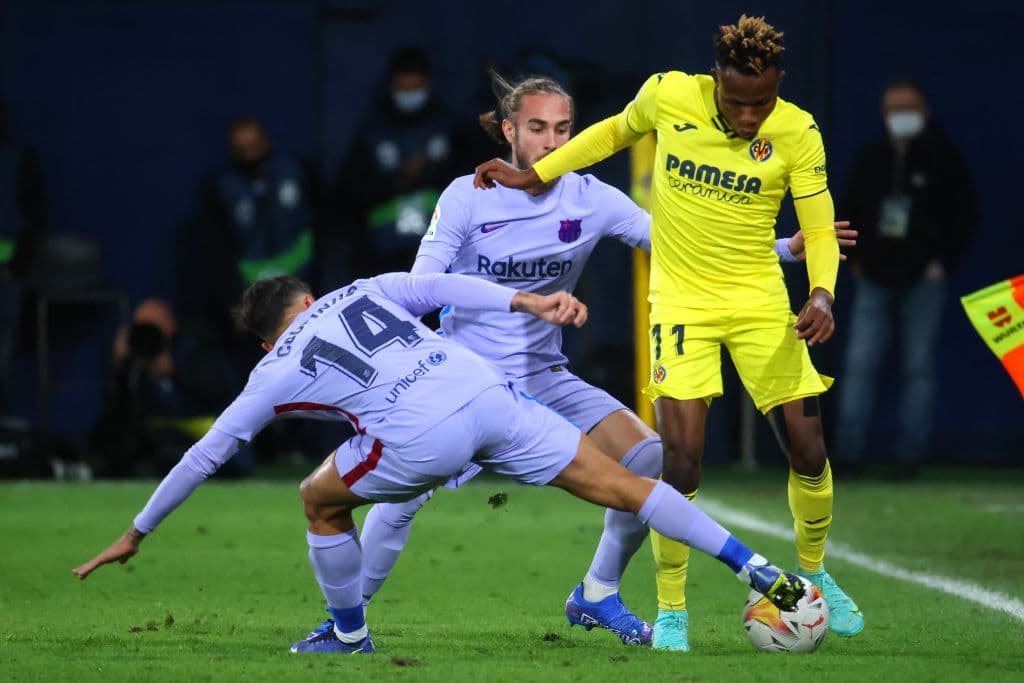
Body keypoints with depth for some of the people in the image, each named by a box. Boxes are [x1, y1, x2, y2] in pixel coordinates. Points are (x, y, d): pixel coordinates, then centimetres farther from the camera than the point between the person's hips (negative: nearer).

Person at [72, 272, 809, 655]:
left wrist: (137, 533, 33)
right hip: (490, 396, 3)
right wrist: (529, 302, 4)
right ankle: (760, 572, -5)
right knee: (624, 488, 3)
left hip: (422, 439, -3)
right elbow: (444, 285, 12)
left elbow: (205, 456, 25)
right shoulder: (366, 291, 29)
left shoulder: (279, 371, 21)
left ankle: (349, 635, 31)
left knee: (321, 500, 24)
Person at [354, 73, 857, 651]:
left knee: (651, 461, -14)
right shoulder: (467, 198, -10)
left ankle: (597, 597, 5)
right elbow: (418, 288, -8)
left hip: (544, 376, 3)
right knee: (401, 496, -21)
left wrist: (787, 248, -9)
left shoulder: (590, 200, -2)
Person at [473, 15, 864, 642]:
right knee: (682, 460, -14)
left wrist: (822, 295, -28)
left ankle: (814, 574, 29)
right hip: (681, 300, -1)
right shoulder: (668, 95, -10)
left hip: (760, 300, 1)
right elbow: (618, 131, 12)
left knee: (808, 450, 1)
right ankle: (671, 609, 2)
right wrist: (533, 175, 9)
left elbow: (820, 230, -8)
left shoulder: (797, 133, -11)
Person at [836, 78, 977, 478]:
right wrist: (856, 259, 11)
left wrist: (942, 262, -5)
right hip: (874, 280, 3)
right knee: (859, 365, -3)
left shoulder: (943, 158, 0)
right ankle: (849, 452, -3)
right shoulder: (871, 158, 11)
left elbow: (964, 216, 2)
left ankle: (909, 453, 1)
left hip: (922, 281, -3)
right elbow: (849, 209, 20)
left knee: (919, 368, -2)